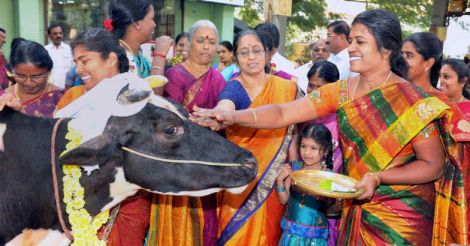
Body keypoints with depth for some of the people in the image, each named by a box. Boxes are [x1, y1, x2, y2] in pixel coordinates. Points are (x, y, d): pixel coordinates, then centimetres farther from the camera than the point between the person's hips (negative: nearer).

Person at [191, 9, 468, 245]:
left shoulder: (411, 102, -15)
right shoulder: (342, 91, -5)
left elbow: (434, 165, -11)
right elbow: (282, 113, -12)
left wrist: (378, 178, -24)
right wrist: (232, 116, -27)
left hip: (401, 215, -4)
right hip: (355, 210, 4)